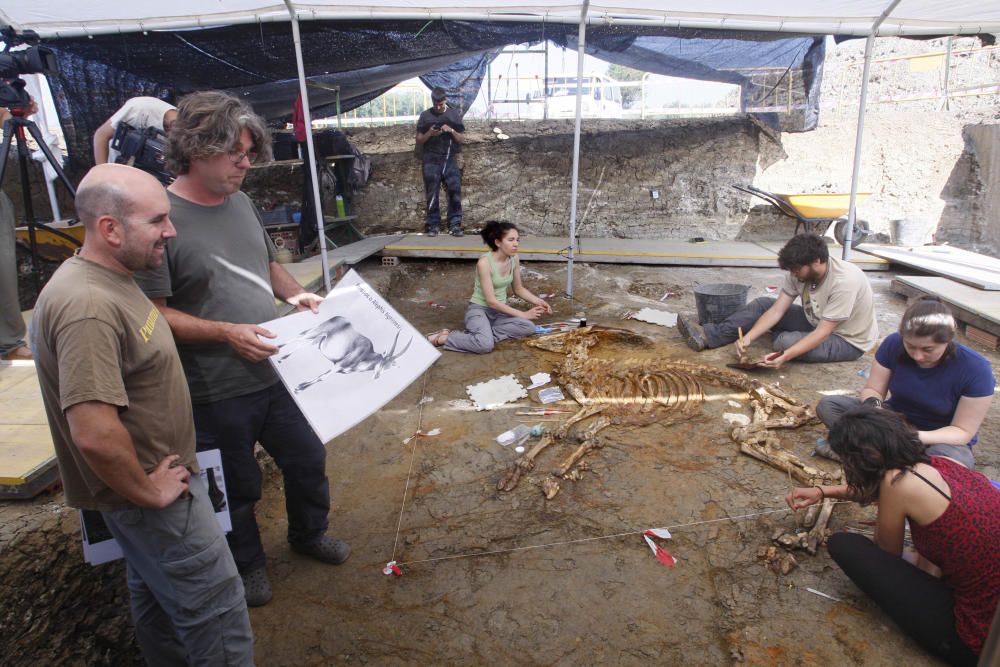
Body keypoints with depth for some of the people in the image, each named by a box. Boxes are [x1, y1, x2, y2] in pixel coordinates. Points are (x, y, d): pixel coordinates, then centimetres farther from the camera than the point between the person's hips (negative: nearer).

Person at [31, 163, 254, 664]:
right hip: (150, 497, -10)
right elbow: (93, 433, -35)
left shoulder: (107, 278, 4)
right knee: (216, 607, 3)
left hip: (155, 474, 10)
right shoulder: (87, 307, -29)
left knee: (158, 596, 25)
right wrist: (146, 490, -19)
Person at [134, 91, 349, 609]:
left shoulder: (240, 202, 4)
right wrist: (228, 333, -26)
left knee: (307, 458, 21)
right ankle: (247, 564, 43)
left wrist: (293, 293, -2)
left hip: (277, 370, 7)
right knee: (238, 487, 15)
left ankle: (309, 533, 49)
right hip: (217, 390, -6)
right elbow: (151, 313, -18)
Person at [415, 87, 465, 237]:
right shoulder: (425, 115, 8)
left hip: (450, 159, 0)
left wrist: (451, 131, -10)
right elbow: (419, 140, 9)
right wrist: (429, 133, -10)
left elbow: (462, 139, 9)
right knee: (432, 194, -1)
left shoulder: (455, 114, 9)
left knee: (455, 191, -9)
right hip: (431, 161, 0)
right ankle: (433, 225, 4)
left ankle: (455, 224, -4)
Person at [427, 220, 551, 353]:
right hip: (479, 309, -7)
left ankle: (483, 333, -13)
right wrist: (523, 314, -23)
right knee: (485, 345, -35)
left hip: (500, 309, 7)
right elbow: (491, 301, -23)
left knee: (528, 328, -20)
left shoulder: (514, 259, -2)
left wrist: (539, 302, -3)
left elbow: (518, 289, 13)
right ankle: (443, 338, -14)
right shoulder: (485, 262, -22)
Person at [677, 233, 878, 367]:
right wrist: (748, 338, -26)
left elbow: (823, 333, -34)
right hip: (816, 323, 7)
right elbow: (777, 311, -13)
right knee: (763, 304, -4)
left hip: (847, 341, -7)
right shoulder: (800, 272, -12)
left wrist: (785, 356, -46)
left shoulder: (844, 281, -33)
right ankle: (706, 336, -9)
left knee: (784, 342, -32)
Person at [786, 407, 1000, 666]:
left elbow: (886, 554, 1)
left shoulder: (898, 481, -19)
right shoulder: (943, 463, 2)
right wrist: (822, 491, 26)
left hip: (977, 642, -8)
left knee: (843, 544, -4)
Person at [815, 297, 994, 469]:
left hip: (941, 437, -2)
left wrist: (918, 437, -38)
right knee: (827, 405, -18)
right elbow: (872, 389, -7)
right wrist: (873, 404, -33)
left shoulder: (975, 369, -24)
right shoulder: (893, 344, -18)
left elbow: (963, 431, -18)